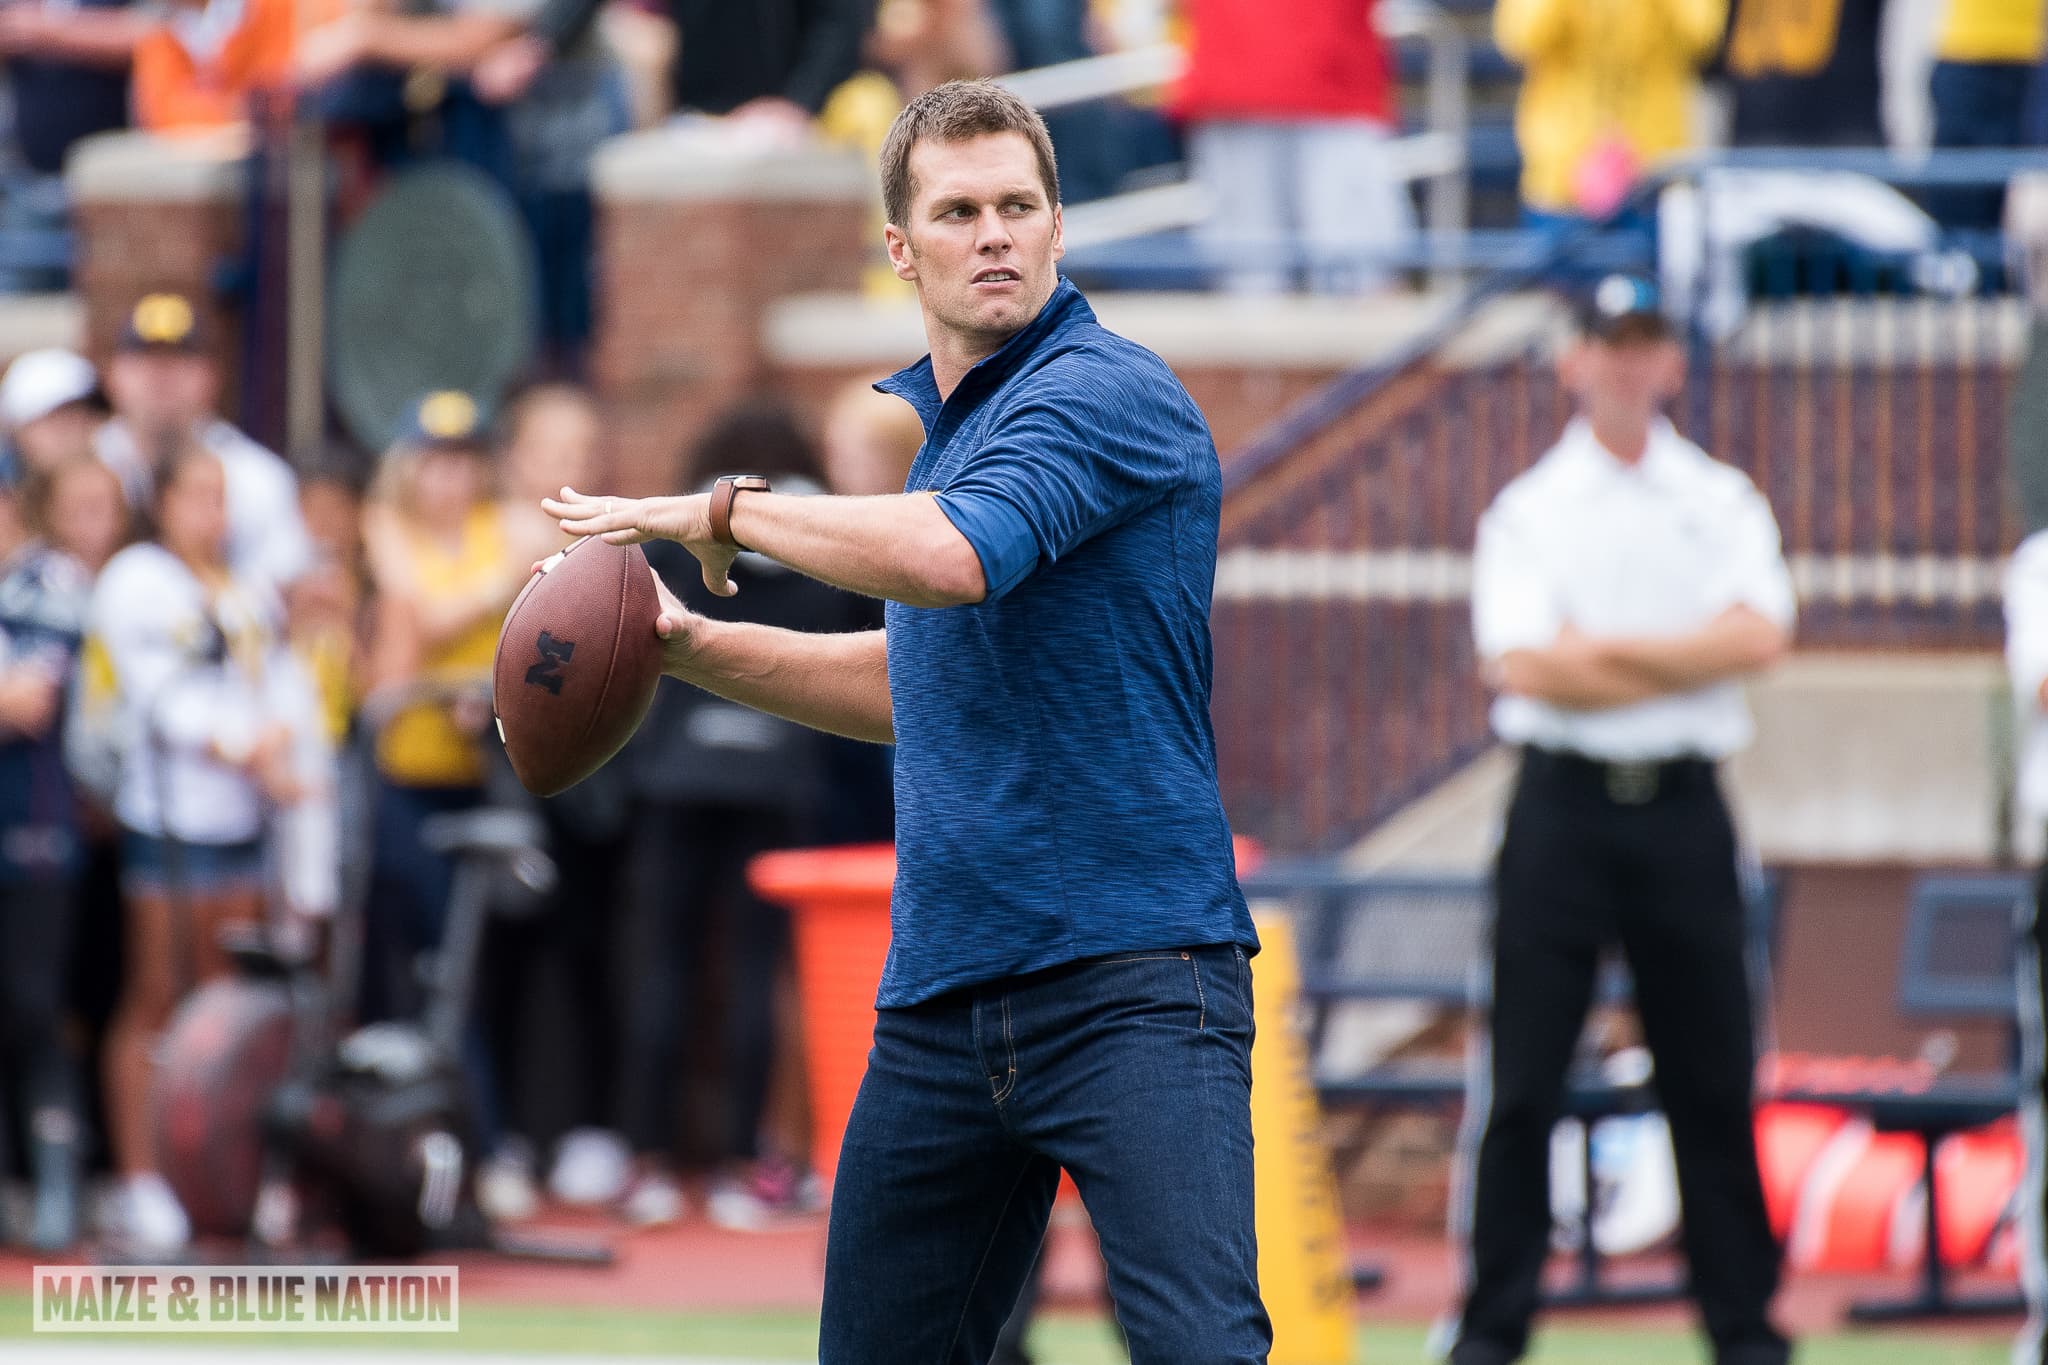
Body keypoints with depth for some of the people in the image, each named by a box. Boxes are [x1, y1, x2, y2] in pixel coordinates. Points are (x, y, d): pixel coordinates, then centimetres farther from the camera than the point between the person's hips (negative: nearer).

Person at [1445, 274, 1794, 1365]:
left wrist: (1606, 649, -12)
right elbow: (1522, 665, -11)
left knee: (1714, 1079, 3)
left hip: (1682, 810, 1)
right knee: (1522, 1081, -3)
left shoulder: (1721, 501, 9)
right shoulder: (1528, 510, 5)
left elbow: (1759, 635, -8)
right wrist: (1691, 664, -9)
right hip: (1563, 803, -1)